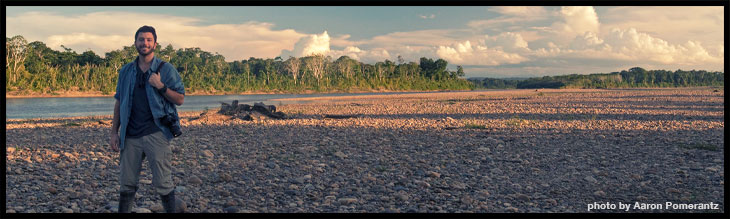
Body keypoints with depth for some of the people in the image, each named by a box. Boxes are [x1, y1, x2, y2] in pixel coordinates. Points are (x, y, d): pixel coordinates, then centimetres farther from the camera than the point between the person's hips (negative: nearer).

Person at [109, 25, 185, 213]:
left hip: (156, 134, -3)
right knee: (126, 184, 9)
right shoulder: (126, 71, 13)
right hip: (130, 136, 4)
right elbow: (119, 103, 15)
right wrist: (114, 132, 10)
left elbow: (180, 99, -1)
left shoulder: (166, 69, 2)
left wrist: (161, 86, -16)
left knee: (163, 183, -3)